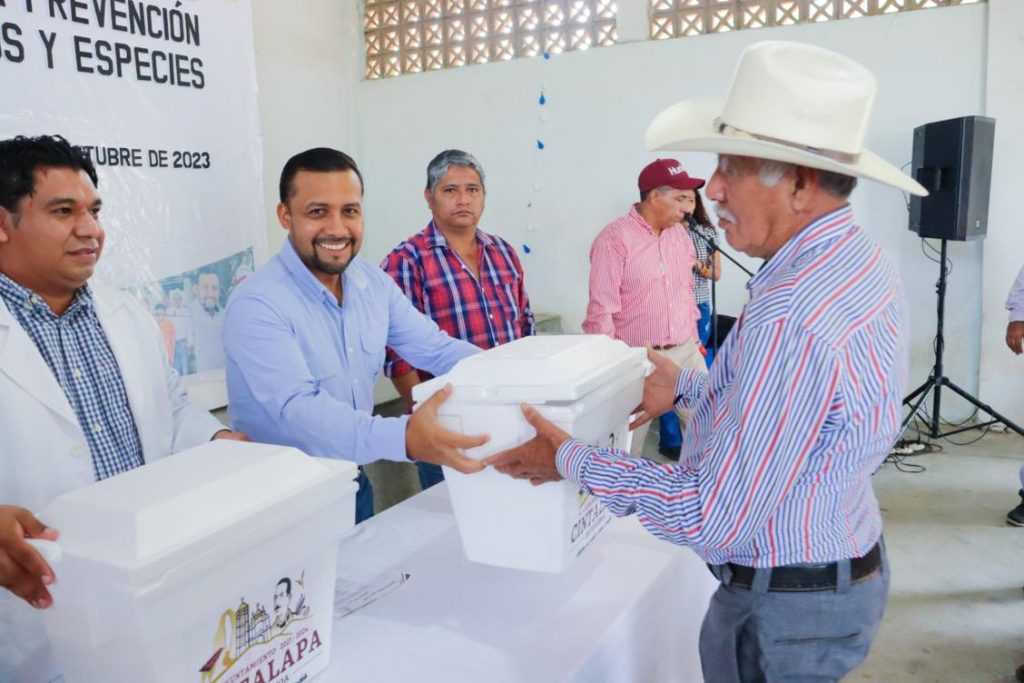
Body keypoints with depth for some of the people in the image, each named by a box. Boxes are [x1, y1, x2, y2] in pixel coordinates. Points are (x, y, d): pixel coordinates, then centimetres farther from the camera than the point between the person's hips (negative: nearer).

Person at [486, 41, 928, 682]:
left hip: (785, 606, -9)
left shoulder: (790, 319, -33)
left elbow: (713, 518, -29)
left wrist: (570, 459, -19)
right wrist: (688, 388, 14)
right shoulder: (863, 260, -2)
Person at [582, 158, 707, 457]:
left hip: (687, 351, 6)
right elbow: (601, 311, -15)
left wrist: (694, 337, 18)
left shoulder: (680, 234, 9)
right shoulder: (614, 239, -13)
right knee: (627, 445, 4)